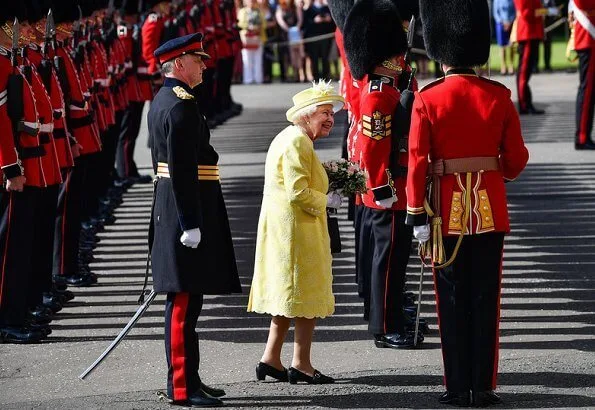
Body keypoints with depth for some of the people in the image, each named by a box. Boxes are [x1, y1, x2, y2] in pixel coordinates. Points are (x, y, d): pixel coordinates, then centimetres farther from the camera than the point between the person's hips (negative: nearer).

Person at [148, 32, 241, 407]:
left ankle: (185, 380, 20)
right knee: (186, 300, -8)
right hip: (188, 208, -11)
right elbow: (182, 169, -22)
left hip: (170, 207, 11)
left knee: (183, 299, 14)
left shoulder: (162, 100, 15)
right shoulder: (182, 105, -17)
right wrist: (190, 224, -22)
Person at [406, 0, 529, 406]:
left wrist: (417, 216, -5)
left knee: (452, 301, 7)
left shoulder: (427, 100, -8)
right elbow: (517, 159, 1)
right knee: (486, 300, 7)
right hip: (490, 209, 1)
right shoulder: (499, 96, -4)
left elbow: (417, 162, -10)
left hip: (447, 211, -1)